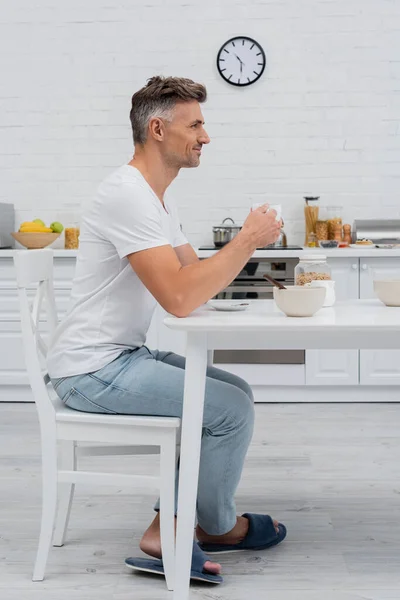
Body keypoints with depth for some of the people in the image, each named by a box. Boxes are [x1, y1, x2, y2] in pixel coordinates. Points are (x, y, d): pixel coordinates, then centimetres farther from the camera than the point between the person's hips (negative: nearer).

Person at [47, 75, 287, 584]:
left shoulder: (158, 199, 14)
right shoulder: (128, 195, -20)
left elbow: (199, 277, 14)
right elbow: (180, 298, -28)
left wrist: (248, 243, -3)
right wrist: (246, 241, -18)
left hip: (122, 357, 11)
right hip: (93, 371, -10)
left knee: (235, 392, 9)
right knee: (231, 408, -12)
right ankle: (217, 527, 14)